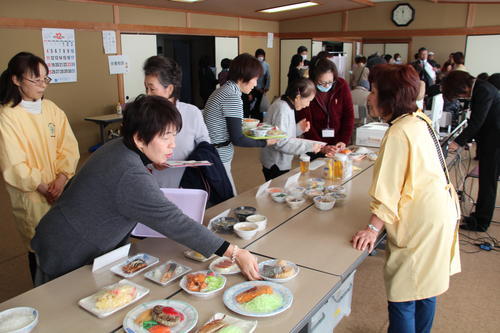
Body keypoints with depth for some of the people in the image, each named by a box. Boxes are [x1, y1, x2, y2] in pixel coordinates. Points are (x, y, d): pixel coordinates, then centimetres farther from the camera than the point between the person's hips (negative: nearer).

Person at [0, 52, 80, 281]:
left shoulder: (51, 108, 4)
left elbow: (69, 147, 1)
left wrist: (61, 179, -12)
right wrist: (44, 189, -13)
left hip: (61, 190, 4)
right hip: (30, 196, -4)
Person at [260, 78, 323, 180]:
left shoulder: (286, 106, 7)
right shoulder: (282, 109, -22)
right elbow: (280, 142, -27)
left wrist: (298, 128, -1)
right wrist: (308, 146, -25)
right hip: (276, 166, -9)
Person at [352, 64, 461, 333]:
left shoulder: (399, 133, -22)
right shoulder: (420, 120, 6)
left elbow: (388, 189, -24)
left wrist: (373, 228, -18)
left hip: (420, 224, -10)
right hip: (439, 214, 10)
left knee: (402, 297, 1)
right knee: (424, 286, 22)